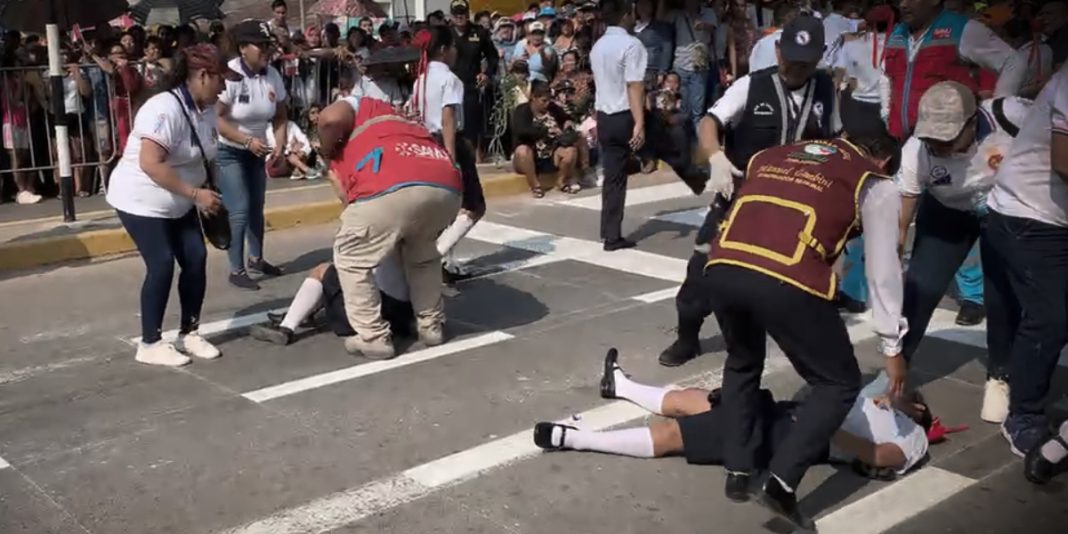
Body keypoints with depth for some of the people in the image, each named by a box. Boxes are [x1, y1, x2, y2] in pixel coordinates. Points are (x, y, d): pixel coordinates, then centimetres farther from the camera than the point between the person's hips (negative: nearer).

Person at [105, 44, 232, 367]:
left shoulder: (207, 109, -1)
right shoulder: (165, 109, -27)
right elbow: (150, 163, -34)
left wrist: (208, 193, 3)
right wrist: (196, 194, -32)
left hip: (179, 203, 8)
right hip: (141, 200, -8)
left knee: (196, 259, 1)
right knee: (161, 265, -12)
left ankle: (189, 333, 15)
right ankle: (150, 344, 2)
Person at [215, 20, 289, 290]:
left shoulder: (272, 75, -8)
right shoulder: (230, 75, -25)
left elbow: (280, 115, 0)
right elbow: (216, 119, -26)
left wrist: (280, 144, -17)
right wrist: (248, 141, -33)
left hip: (256, 149, 6)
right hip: (226, 151, -6)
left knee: (257, 206, 15)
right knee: (239, 210, -9)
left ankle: (256, 259, 32)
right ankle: (236, 270, 1)